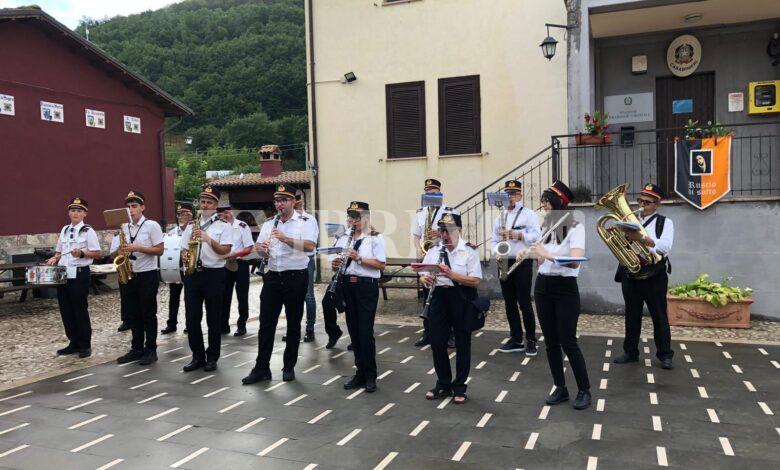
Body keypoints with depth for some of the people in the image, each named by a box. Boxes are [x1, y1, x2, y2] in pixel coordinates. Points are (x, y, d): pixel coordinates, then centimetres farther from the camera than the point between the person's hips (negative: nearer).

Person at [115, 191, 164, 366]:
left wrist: (137, 248, -21)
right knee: (133, 314, 10)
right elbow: (124, 248, 18)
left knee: (148, 314, 1)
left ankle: (151, 350, 10)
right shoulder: (125, 227, 10)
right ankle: (137, 348, 20)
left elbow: (159, 250, -12)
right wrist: (122, 252, -5)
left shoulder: (152, 226, -8)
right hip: (130, 275, 6)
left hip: (148, 275, -6)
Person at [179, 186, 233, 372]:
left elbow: (225, 250, -9)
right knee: (192, 317, 4)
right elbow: (184, 249, 14)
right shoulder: (191, 226, 14)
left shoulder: (223, 226, 1)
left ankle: (212, 357, 14)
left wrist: (208, 239, -20)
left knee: (214, 319, 3)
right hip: (193, 274, 4)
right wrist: (185, 256, -7)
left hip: (214, 274, -4)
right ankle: (197, 356, 16)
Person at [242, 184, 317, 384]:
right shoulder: (269, 223, 12)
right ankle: (261, 368, 10)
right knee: (266, 323, 3)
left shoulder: (305, 222, -3)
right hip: (273, 276, 4)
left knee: (293, 324, 6)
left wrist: (286, 238, -26)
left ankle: (289, 367, 18)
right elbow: (259, 248, 13)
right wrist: (261, 248, -10)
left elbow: (310, 246, -18)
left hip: (296, 278, -4)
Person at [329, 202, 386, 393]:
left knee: (365, 332, -5)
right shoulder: (343, 238, 15)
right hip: (347, 285, 5)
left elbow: (381, 264, -9)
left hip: (367, 286, -5)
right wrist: (335, 264, -10)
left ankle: (370, 375, 7)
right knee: (353, 331, 9)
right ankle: (360, 372, 20)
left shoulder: (375, 238, -1)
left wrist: (359, 258, -17)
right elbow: (334, 263, 13)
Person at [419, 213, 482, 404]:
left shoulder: (469, 251, -6)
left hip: (462, 299, -4)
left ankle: (459, 387, 23)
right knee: (437, 342, 8)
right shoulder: (433, 251, 8)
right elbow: (424, 275, 11)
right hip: (439, 297, 4)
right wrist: (425, 279, -13)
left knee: (462, 344, 7)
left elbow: (475, 281, -14)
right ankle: (443, 384, 27)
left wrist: (451, 274, -24)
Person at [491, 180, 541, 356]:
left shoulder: (529, 214, 1)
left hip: (522, 262, -5)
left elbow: (537, 236, -9)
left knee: (524, 302, -5)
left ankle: (531, 340, 6)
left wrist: (518, 235, -19)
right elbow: (494, 240, 15)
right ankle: (516, 340, 16)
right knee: (509, 303, 7)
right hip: (504, 263, 5)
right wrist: (496, 253, -3)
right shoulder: (499, 217, 17)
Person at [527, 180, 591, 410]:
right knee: (550, 341, 9)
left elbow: (575, 262, -25)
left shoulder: (575, 227, -10)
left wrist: (547, 254, -30)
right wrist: (530, 254, -3)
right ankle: (560, 389, 21)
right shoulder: (546, 227, 10)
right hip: (542, 287, 6)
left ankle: (584, 391, 11)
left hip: (565, 288, -6)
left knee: (568, 342, -4)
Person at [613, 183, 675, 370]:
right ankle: (630, 352, 20)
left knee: (659, 316, 3)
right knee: (632, 315, 10)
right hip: (630, 276, 4)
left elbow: (665, 247, -17)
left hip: (654, 277, -3)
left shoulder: (665, 222, 1)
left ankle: (665, 355, 13)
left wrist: (641, 238, -29)